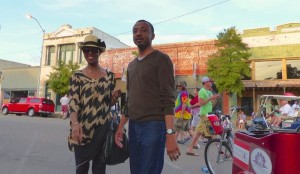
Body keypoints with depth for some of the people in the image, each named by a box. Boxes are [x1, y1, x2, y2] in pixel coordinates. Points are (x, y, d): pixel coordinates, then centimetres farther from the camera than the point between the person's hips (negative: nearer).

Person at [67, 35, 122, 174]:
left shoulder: (109, 75, 7)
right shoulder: (77, 76, 2)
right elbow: (73, 102, -8)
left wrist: (115, 97, -10)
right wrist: (75, 124, -24)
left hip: (103, 129, 1)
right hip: (82, 129, -1)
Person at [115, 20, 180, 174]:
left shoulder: (161, 59, -5)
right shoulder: (131, 65, 16)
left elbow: (168, 100, -13)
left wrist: (170, 134, -20)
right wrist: (121, 126, 18)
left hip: (154, 126, -6)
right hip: (133, 126, 7)